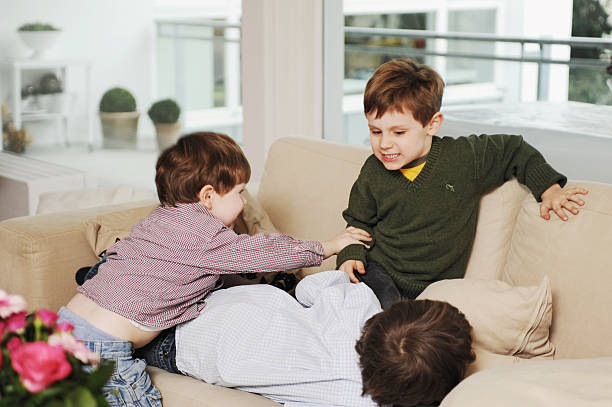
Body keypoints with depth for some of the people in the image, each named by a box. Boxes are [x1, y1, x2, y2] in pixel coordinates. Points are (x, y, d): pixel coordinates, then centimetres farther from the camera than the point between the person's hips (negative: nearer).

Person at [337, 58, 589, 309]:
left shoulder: (465, 157, -7)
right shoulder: (373, 172, 0)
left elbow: (514, 150, 11)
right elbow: (359, 221, 17)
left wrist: (548, 188, 4)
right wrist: (351, 256, 1)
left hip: (433, 287, 0)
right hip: (378, 271, 0)